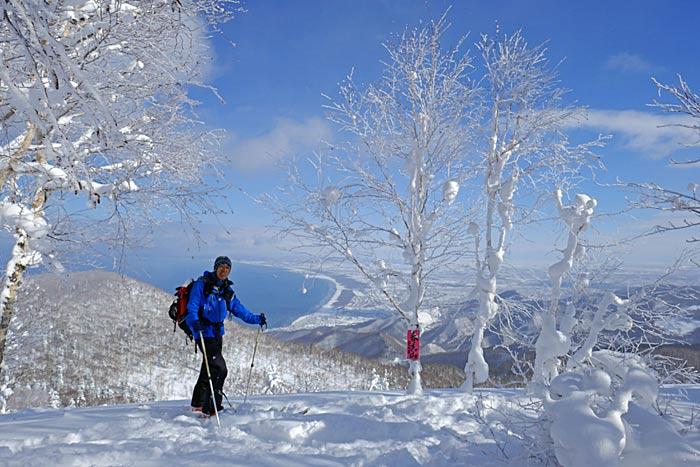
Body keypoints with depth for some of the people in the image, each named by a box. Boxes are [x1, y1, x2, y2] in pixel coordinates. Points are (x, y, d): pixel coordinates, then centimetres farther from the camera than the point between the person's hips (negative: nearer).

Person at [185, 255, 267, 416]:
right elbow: (191, 307, -16)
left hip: (217, 333, 8)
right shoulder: (201, 284, -9)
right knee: (219, 369, -16)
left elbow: (239, 309, 15)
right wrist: (194, 322, -35)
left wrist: (256, 319, 9)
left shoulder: (227, 290, 11)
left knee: (209, 368, 19)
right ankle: (209, 410, -7)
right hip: (204, 332, -8)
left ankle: (197, 404, 38)